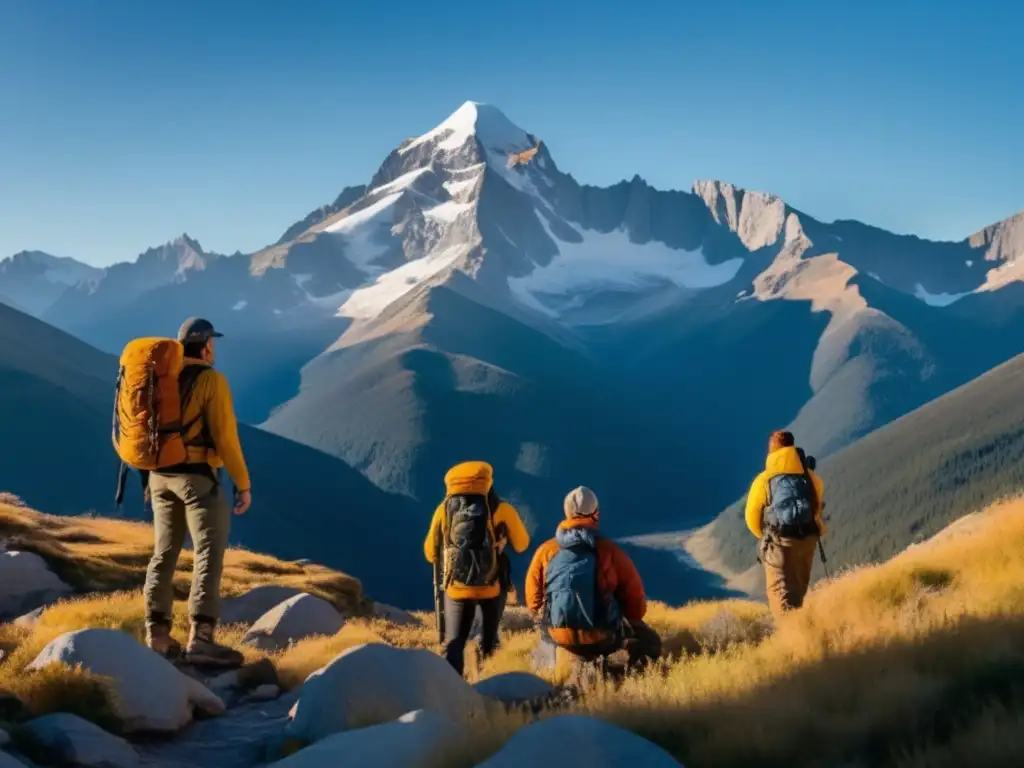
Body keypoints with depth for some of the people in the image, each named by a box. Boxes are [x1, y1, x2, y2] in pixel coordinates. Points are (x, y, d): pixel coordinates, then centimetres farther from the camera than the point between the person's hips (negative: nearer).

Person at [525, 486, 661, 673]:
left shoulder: (546, 550, 2)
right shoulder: (608, 549, -5)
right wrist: (629, 623, 23)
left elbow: (534, 601, 10)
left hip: (560, 637, 3)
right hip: (602, 636, -3)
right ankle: (637, 670, -9)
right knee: (649, 642, 23)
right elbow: (635, 596, 1)